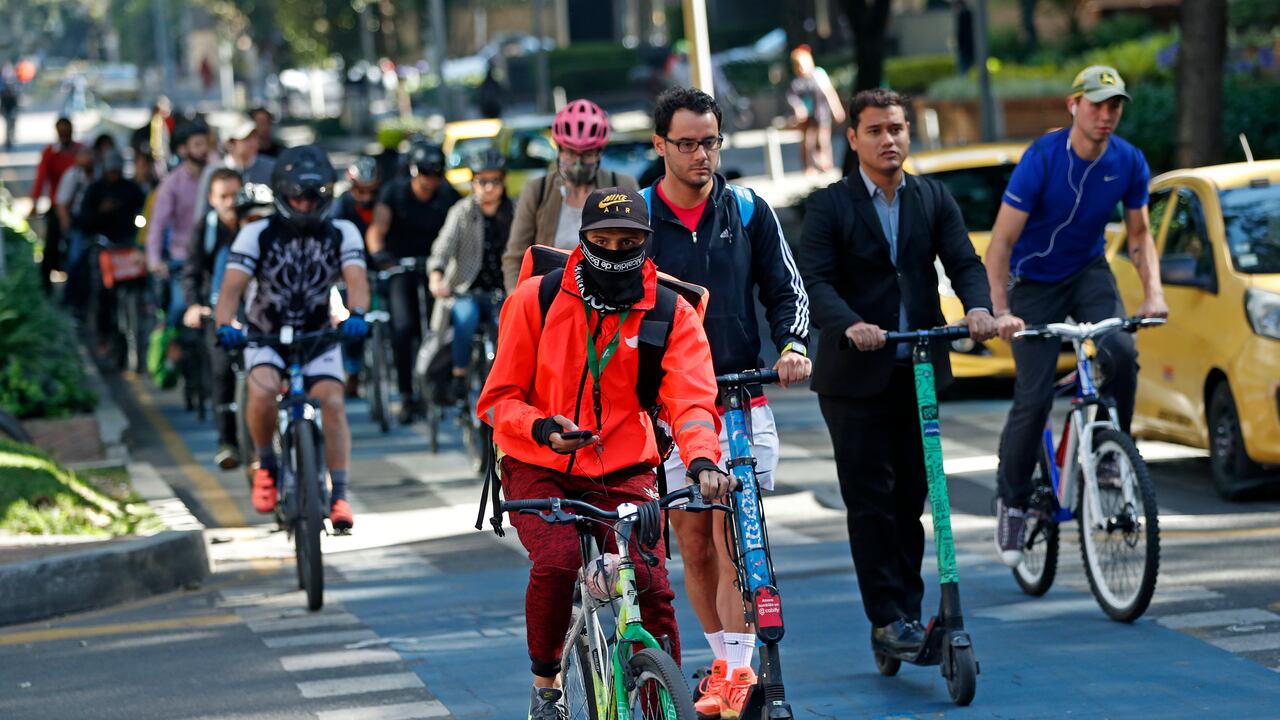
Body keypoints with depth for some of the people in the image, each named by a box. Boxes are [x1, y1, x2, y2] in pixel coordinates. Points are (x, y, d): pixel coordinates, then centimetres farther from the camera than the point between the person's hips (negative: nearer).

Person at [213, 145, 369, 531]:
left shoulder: (341, 234, -11)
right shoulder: (257, 234, -14)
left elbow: (357, 280, -25)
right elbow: (232, 286, -24)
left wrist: (356, 315, -47)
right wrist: (225, 326, -44)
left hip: (319, 336, 1)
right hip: (266, 335, -1)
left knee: (332, 402, -18)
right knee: (263, 390, -29)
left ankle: (339, 495, -10)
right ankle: (266, 463, -4)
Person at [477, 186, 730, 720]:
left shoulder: (671, 315, -5)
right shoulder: (537, 300, -7)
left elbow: (691, 399, -16)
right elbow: (499, 399, -2)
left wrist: (703, 460, -37)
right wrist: (542, 429, -24)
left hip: (622, 472, 1)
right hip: (538, 469, -1)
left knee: (651, 586, -18)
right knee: (556, 561, -28)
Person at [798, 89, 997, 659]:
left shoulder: (934, 199, 10)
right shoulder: (830, 206, -2)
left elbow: (964, 262, 0)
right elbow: (815, 280, -12)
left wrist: (978, 307, -21)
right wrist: (850, 325, -31)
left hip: (919, 370, 3)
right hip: (855, 375, -3)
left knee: (912, 497, 8)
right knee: (870, 500, -3)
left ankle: (910, 609, 15)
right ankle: (886, 620, 0)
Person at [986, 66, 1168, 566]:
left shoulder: (1129, 162, -11)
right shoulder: (1042, 159, -23)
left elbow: (1139, 233, 3)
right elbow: (1001, 243, -22)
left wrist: (1153, 291, -13)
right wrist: (1001, 312, -32)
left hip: (1089, 272, 3)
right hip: (1035, 281, -3)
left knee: (1122, 352, -27)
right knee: (1034, 396, -11)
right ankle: (1012, 501, 7)